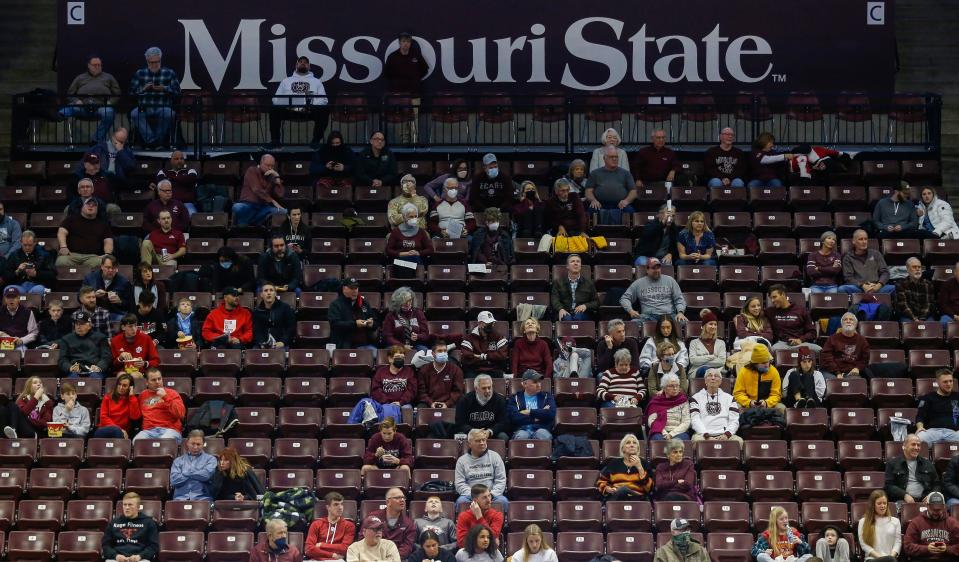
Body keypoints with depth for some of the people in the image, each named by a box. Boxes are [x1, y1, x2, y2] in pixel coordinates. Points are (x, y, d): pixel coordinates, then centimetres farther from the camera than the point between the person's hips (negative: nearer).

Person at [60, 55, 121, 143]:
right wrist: (77, 101, -1)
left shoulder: (108, 77, 26)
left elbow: (117, 94, 21)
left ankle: (97, 140, -31)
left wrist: (110, 102, 0)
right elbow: (70, 94, 22)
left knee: (109, 112, -37)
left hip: (101, 106, 0)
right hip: (82, 107, 0)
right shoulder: (80, 78, 27)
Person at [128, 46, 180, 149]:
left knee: (168, 114, -36)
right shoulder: (140, 74, 14)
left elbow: (177, 92, 4)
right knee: (134, 114, -32)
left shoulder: (169, 73, 10)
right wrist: (144, 89, -9)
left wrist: (164, 89, -13)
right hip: (144, 108, 1)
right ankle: (152, 141, -30)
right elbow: (131, 92, 8)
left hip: (163, 107, -1)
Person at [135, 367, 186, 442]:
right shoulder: (143, 395, 22)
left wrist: (165, 397, -6)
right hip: (149, 431, 2)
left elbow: (181, 413, -1)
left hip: (169, 430, -2)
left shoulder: (172, 393, 13)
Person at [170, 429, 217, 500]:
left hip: (202, 498, -1)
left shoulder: (210, 459, 13)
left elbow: (206, 475, -7)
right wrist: (198, 474, 2)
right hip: (181, 498, 1)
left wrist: (186, 473, 5)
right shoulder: (178, 460, 18)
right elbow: (173, 480, 2)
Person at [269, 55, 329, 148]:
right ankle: (275, 140, -21)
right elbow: (277, 99, 16)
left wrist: (312, 107, -12)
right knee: (274, 110, -29)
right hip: (290, 111, 1)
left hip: (309, 112, -1)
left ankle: (316, 140, -23)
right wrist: (286, 106, -6)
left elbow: (323, 99, 9)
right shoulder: (286, 81, 25)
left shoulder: (316, 81, 22)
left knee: (324, 111, -31)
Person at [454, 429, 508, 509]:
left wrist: (491, 494, -11)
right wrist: (472, 496, -14)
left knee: (503, 501, -31)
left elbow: (501, 481, 6)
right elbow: (459, 484, 2)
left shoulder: (495, 456, 10)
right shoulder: (462, 460, 9)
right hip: (470, 495, 0)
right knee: (461, 501, -33)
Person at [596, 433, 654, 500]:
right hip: (615, 498, 0)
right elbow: (601, 482, 22)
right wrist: (608, 489, 0)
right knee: (623, 489, -37)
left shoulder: (643, 463, 15)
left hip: (638, 499, 0)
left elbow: (649, 488, 3)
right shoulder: (614, 463, 18)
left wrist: (639, 467, -3)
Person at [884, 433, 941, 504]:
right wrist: (904, 495, -13)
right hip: (902, 500, -3)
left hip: (924, 500, 3)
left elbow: (937, 484, 20)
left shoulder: (927, 463, 22)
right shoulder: (892, 463, 12)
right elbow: (888, 486, 3)